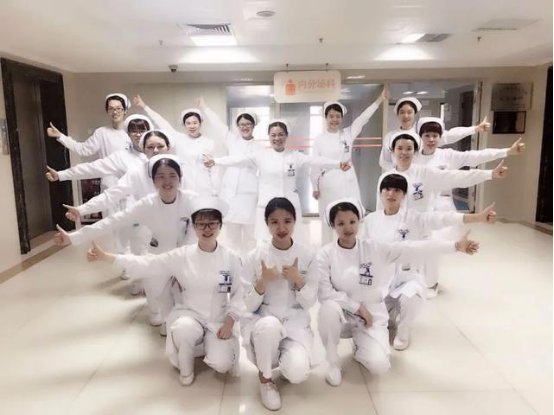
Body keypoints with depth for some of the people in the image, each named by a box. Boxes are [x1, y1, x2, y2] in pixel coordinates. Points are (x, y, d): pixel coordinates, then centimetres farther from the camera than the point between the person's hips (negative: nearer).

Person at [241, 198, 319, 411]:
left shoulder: (307, 256, -5)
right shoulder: (255, 256, -8)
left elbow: (309, 303, -2)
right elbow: (249, 306, -5)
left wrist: (298, 280, -21)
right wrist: (263, 282, -23)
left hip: (296, 323, 1)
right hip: (262, 321, -1)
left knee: (297, 374, -26)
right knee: (270, 325, -38)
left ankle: (287, 356, 13)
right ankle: (265, 378, -8)